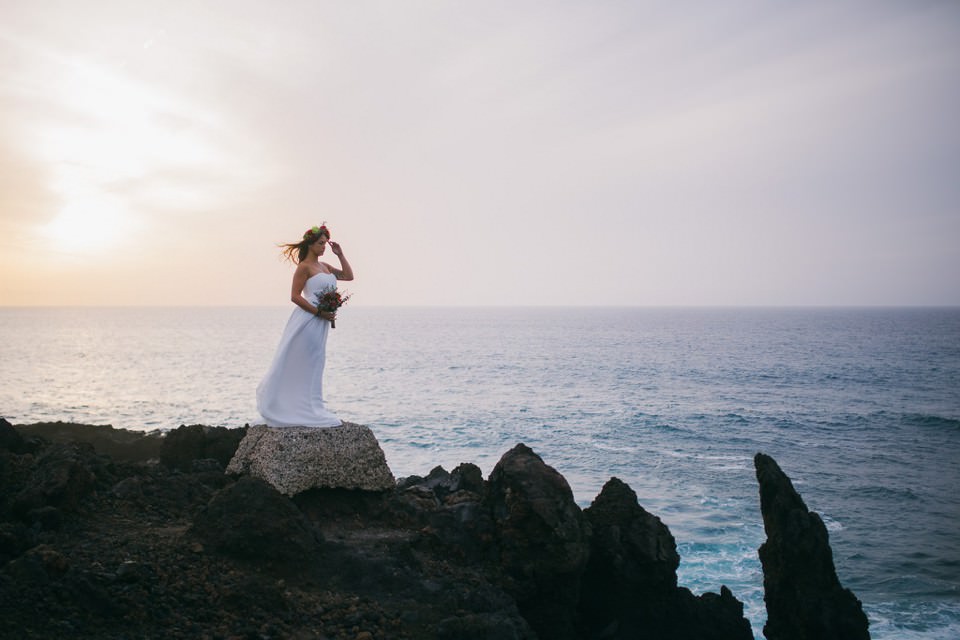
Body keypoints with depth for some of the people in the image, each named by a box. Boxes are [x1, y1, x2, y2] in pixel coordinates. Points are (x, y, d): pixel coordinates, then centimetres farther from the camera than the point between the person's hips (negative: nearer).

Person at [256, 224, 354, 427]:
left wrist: (340, 255, 11)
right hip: (307, 319, -9)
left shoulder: (325, 266, 15)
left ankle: (311, 410, 22)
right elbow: (295, 296, -13)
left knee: (313, 365, 14)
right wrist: (319, 312, -17)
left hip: (321, 322, 9)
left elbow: (348, 276, 19)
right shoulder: (304, 267, -9)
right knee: (301, 365, -4)